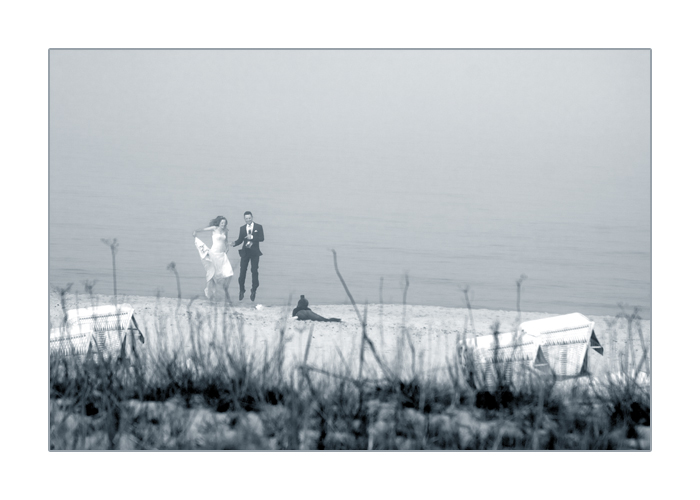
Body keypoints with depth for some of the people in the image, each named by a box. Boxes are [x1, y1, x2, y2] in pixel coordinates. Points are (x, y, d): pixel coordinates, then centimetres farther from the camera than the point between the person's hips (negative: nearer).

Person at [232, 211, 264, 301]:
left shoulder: (258, 227, 1)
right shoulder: (242, 228, 9)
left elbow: (262, 238, -8)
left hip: (255, 252, -2)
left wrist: (252, 237, -20)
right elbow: (240, 240, 7)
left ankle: (254, 290, 11)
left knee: (254, 271, -1)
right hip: (245, 252, 2)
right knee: (242, 271, -2)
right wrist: (234, 243, -14)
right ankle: (241, 290, 9)